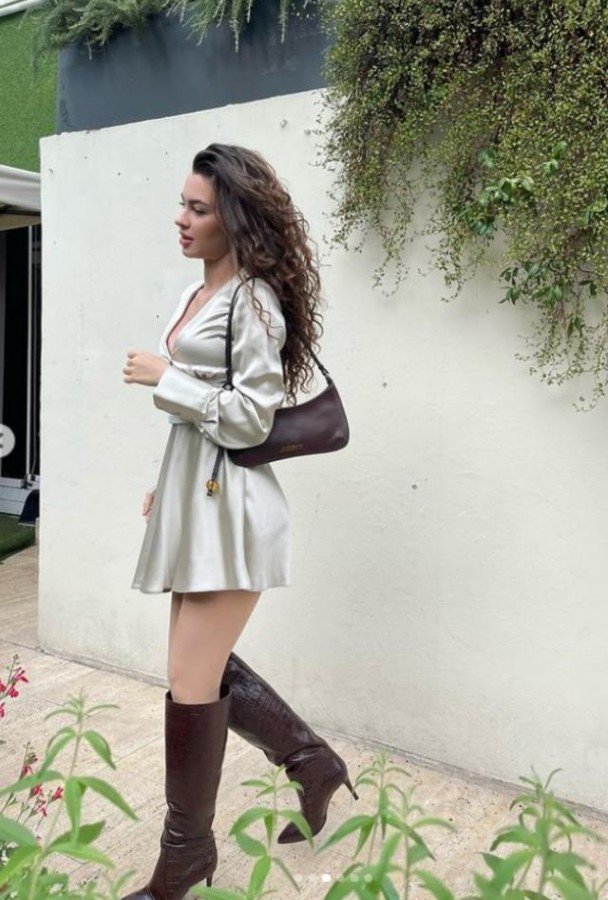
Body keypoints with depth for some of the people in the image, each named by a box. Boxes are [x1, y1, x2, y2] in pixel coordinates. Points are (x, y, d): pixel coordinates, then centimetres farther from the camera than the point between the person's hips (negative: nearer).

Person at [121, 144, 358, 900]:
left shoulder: (254, 301, -13)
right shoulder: (197, 294, 14)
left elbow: (247, 418, -17)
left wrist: (162, 376, -12)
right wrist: (164, 486, 21)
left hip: (227, 504, -10)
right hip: (193, 496, 10)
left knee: (192, 679, 1)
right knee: (206, 665, 17)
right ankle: (312, 760, 35)